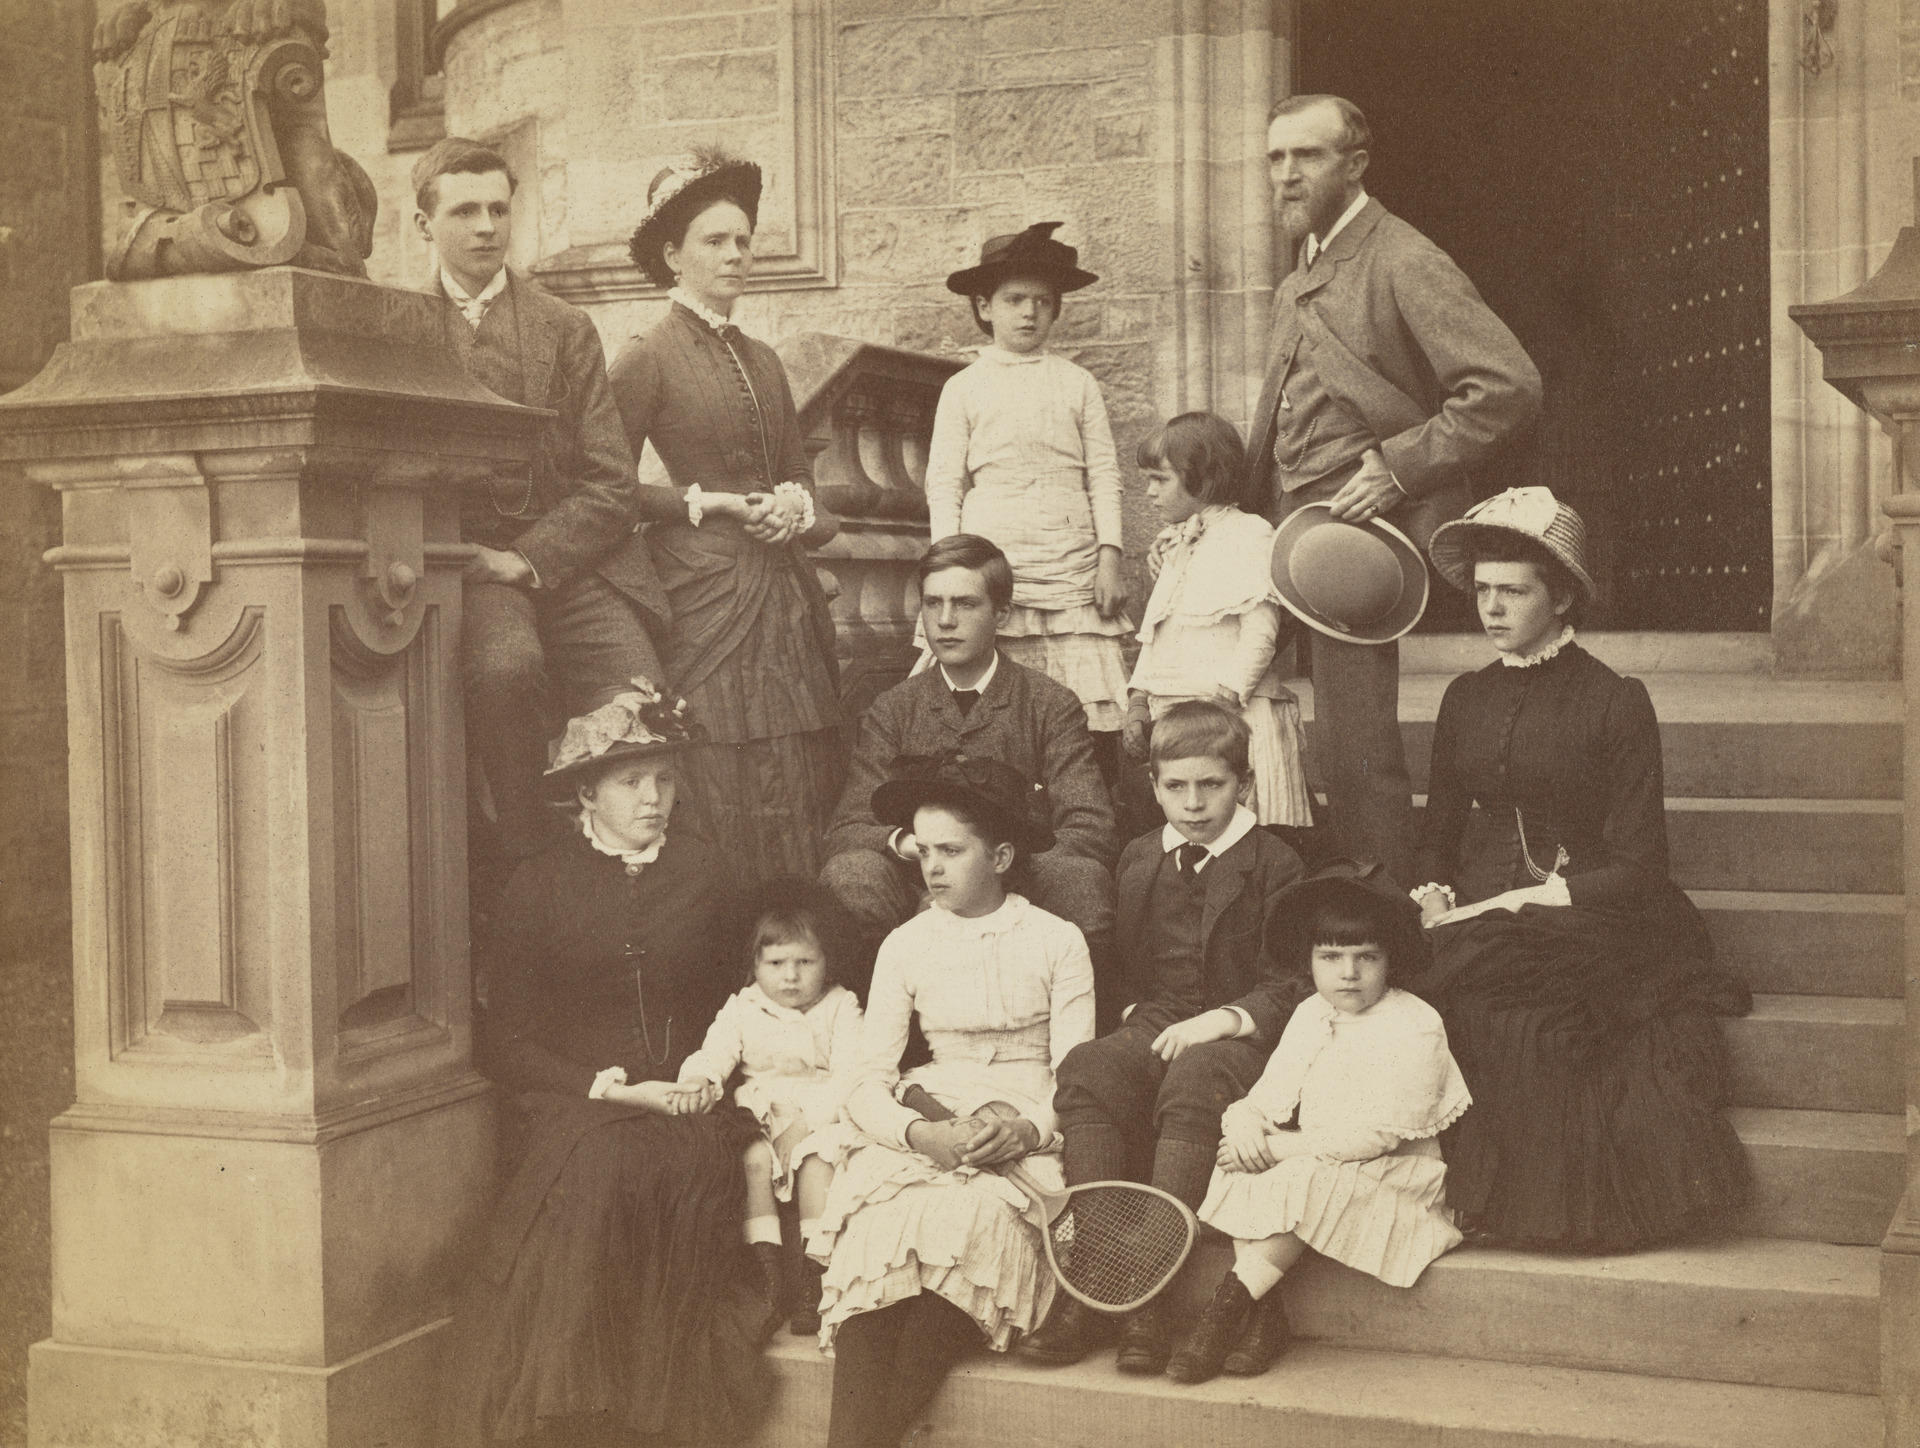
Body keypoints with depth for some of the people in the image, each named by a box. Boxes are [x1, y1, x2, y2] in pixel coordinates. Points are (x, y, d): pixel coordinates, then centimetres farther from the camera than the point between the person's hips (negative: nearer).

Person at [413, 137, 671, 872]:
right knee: (505, 663, -35)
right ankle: (528, 865, -19)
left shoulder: (564, 329, 14)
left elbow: (612, 485, 7)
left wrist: (525, 559, -7)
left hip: (567, 558, 2)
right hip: (462, 564, -2)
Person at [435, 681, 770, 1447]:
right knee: (596, 1164, -35)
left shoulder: (705, 877, 15)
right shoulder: (539, 887, 9)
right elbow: (508, 1044, 5)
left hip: (688, 1104, 1)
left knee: (680, 1164, -34)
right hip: (573, 1102, -1)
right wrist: (606, 1088, -9)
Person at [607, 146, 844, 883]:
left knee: (805, 808, 3)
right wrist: (703, 504, -10)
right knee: (727, 814, -7)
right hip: (704, 594, -6)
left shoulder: (762, 360, 17)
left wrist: (796, 504, 1)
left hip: (787, 598, 6)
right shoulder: (647, 358, -2)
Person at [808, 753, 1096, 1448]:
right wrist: (920, 1134, -17)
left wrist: (1027, 1127, -20)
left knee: (971, 1226, -34)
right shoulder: (905, 945, 11)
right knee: (882, 1227, -31)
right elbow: (869, 1082, 4)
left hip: (1024, 1136, -2)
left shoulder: (1056, 941, 6)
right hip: (922, 1125, 2)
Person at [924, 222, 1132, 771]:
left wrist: (1110, 557, 2)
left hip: (1073, 566, 1)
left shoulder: (1077, 384, 12)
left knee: (1096, 715, -7)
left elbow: (1104, 475, 11)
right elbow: (943, 483, 7)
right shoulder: (964, 388, 9)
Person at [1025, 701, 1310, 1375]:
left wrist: (1225, 1018, -16)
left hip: (1236, 1034, -4)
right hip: (1156, 1021, 4)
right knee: (1087, 1069, -29)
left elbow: (1291, 981, -2)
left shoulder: (1275, 864, 3)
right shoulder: (1138, 860, 19)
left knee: (1193, 1080, -39)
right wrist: (1137, 1013, 8)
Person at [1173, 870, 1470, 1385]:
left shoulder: (1416, 1026, -13)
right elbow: (1266, 1099, 6)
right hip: (1313, 1165, 7)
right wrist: (1244, 1121, -20)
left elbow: (1377, 1134, -21)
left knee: (1302, 1181, -33)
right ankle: (1265, 1314, -23)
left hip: (1396, 1183, -7)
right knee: (1239, 1171, -19)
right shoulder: (1310, 1015, 10)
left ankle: (1230, 1303, -26)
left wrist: (1280, 1147, -20)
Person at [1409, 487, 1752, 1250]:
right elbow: (1439, 833, 20)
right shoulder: (1464, 699, 16)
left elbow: (1636, 862, -5)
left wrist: (1533, 900, -15)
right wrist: (1434, 893, -2)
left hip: (1585, 923, -4)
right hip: (1481, 923, 4)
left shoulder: (1614, 702, 0)